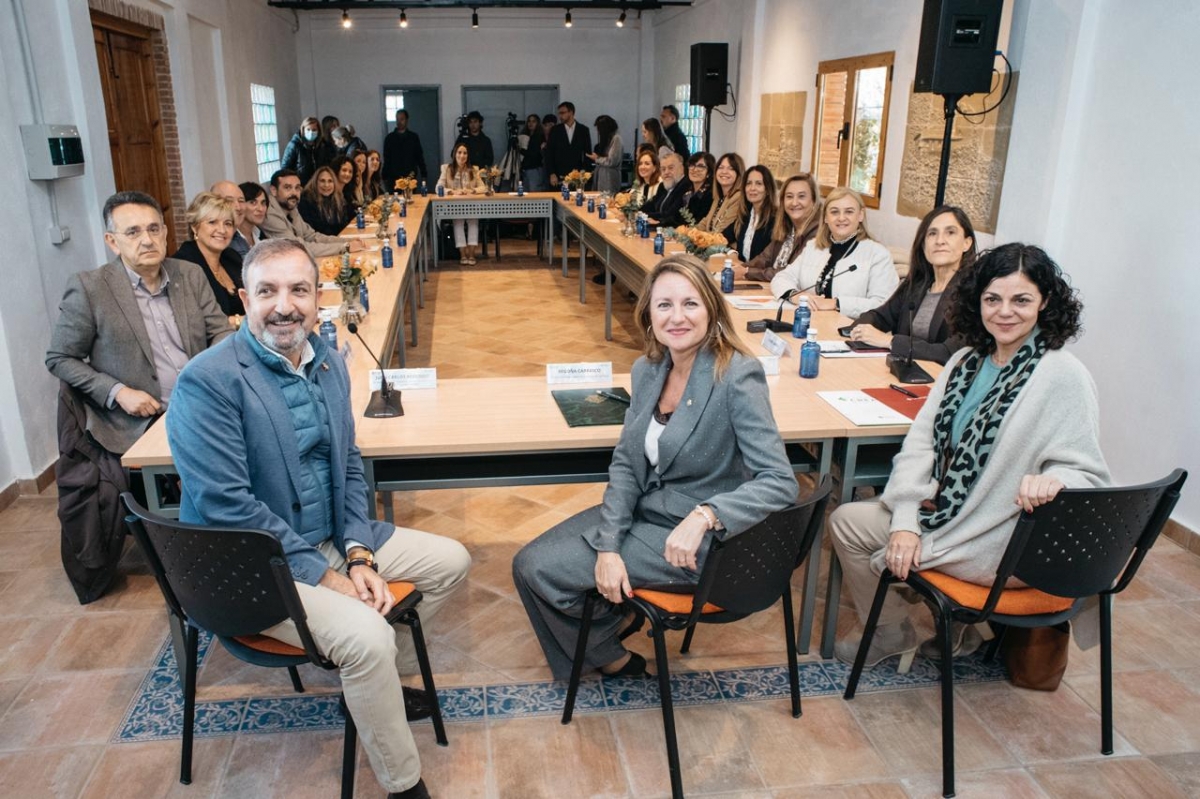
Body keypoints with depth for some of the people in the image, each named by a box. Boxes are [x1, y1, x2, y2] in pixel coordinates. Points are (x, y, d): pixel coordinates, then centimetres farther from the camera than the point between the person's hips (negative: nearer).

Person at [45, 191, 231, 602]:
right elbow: (59, 359, -1)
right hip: (134, 422, -3)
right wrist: (117, 392, -13)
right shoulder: (88, 288, -6)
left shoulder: (191, 275, 5)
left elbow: (220, 330, 8)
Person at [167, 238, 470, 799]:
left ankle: (374, 684, 23)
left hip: (333, 541, 8)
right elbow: (227, 506, -24)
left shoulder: (329, 362, 3)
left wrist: (359, 555, -6)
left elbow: (349, 467, 8)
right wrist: (323, 575, -21)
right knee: (367, 635, -28)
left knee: (451, 561, 9)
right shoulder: (207, 382, -20)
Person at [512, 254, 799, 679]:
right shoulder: (647, 370, -1)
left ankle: (610, 656, 22)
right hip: (642, 512, 7)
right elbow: (625, 462, 1)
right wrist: (609, 544, -12)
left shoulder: (738, 376, -22)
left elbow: (780, 482, -25)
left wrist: (705, 515, -39)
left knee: (543, 571, -8)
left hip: (697, 543, -7)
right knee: (529, 563, 0)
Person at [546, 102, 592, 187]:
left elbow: (587, 153, 6)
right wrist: (552, 174, -7)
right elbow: (549, 154, 2)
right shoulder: (555, 130, 4)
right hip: (558, 176, 0)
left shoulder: (583, 130, 5)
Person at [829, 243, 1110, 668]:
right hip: (946, 511, 8)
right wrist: (906, 522, -13)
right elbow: (922, 442, -2)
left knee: (850, 525, -6)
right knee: (846, 519, 8)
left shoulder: (1065, 377, -17)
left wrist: (1051, 482, -40)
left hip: (997, 545, -7)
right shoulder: (967, 361, 4)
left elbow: (1086, 472, -16)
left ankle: (893, 634, 24)